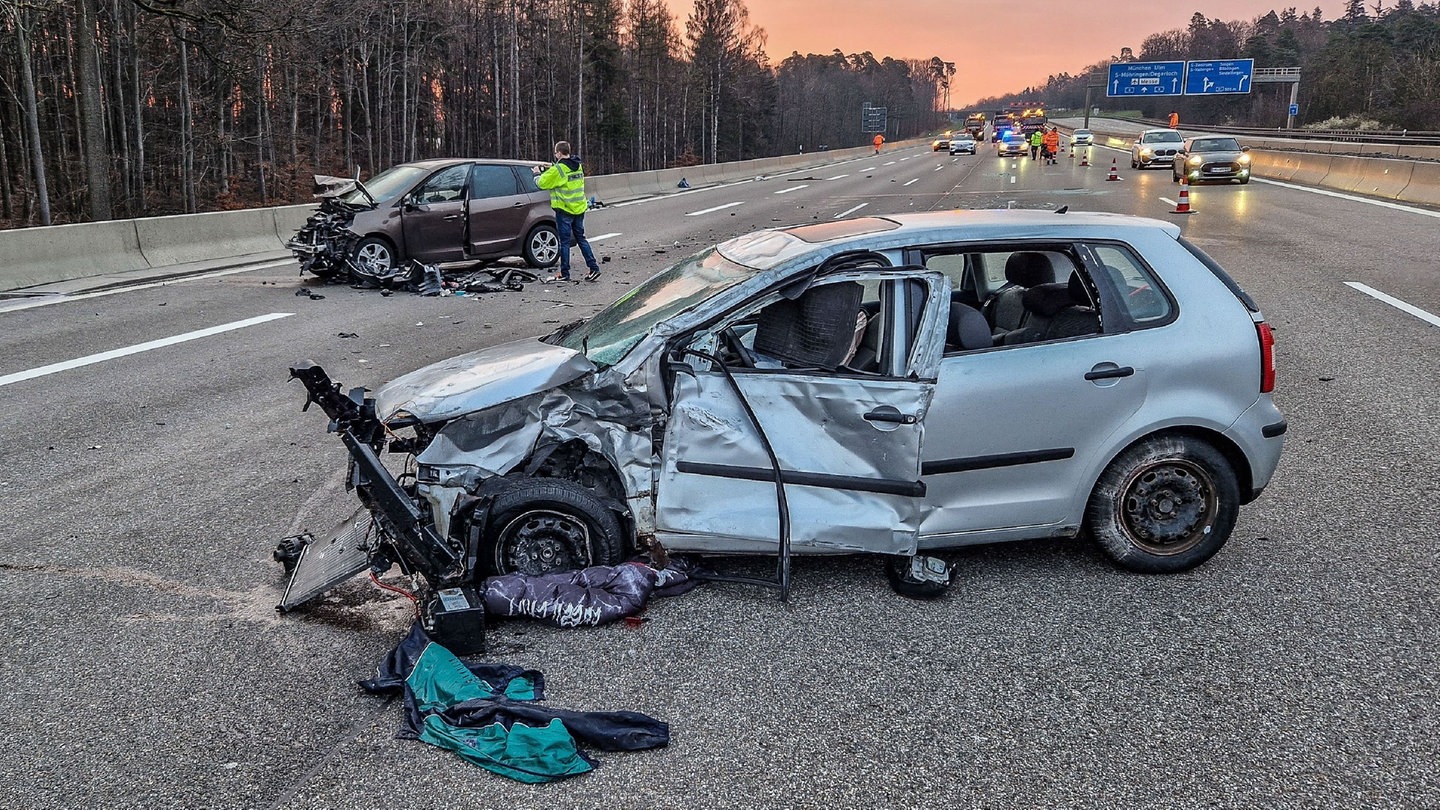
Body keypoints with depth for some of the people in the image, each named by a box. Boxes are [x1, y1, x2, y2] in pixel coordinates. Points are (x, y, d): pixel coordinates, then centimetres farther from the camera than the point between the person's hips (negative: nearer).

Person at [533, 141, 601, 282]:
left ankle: (564, 274, 6)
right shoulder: (578, 166, 7)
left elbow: (542, 183, -10)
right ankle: (594, 269, 9)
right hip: (579, 209, 7)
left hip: (565, 210, -7)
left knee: (564, 241, 0)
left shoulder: (558, 169, -17)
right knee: (581, 239, 13)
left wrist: (537, 174, 10)